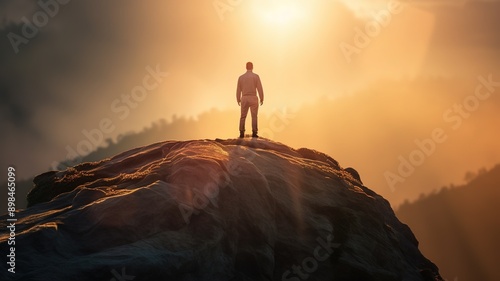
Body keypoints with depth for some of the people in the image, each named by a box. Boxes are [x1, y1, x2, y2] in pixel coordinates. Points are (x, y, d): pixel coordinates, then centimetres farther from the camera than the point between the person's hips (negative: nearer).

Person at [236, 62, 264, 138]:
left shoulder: (241, 77, 5)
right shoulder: (256, 76, -4)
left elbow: (238, 90, 7)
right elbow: (260, 88, -7)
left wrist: (238, 100, 18)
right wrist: (262, 99, 1)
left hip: (244, 99, 2)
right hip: (253, 98, -2)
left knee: (243, 117, 8)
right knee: (254, 116, 3)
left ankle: (242, 133, 1)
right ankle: (254, 133, -4)